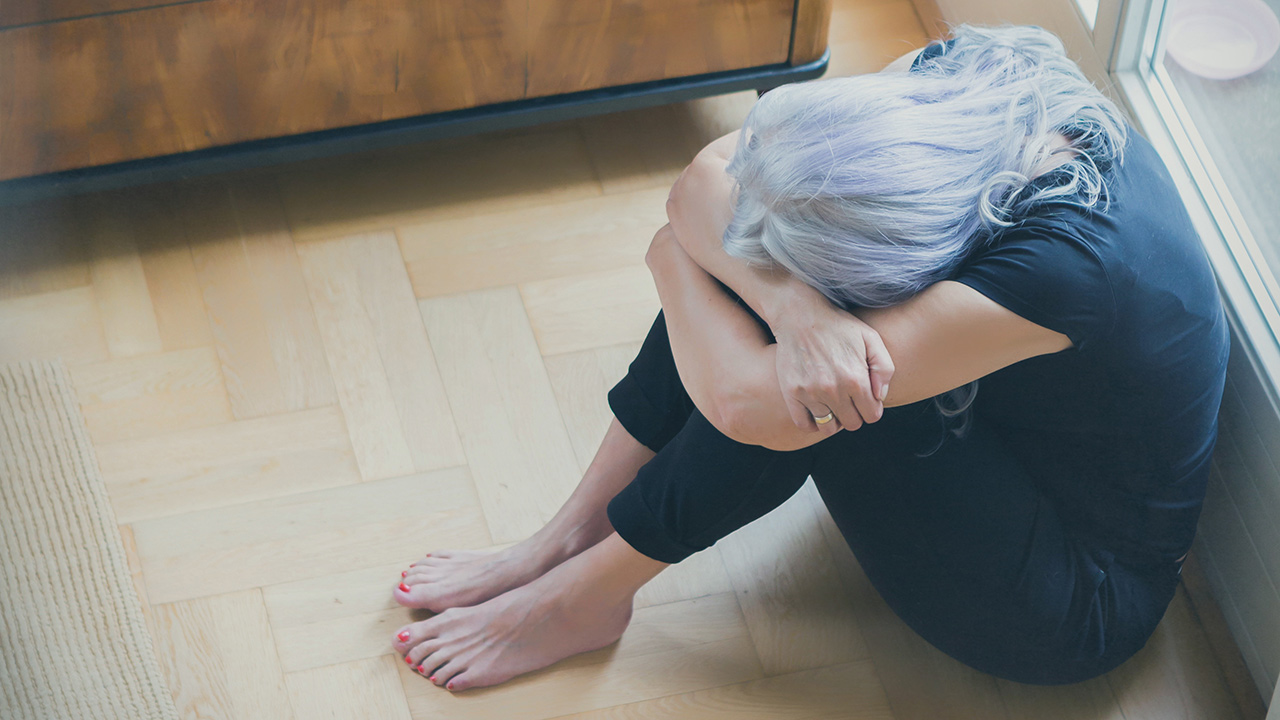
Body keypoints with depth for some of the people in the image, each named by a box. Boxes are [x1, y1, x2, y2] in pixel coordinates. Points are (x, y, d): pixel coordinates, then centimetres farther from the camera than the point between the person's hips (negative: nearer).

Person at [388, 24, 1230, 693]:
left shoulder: (1064, 259, -39)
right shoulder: (958, 78, -20)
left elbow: (747, 402, -38)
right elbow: (705, 180, -18)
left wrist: (676, 265, -20)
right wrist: (792, 302, -37)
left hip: (1083, 606, -7)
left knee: (796, 395, -29)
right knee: (759, 249, -13)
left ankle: (589, 593, -7)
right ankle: (575, 536, -3)